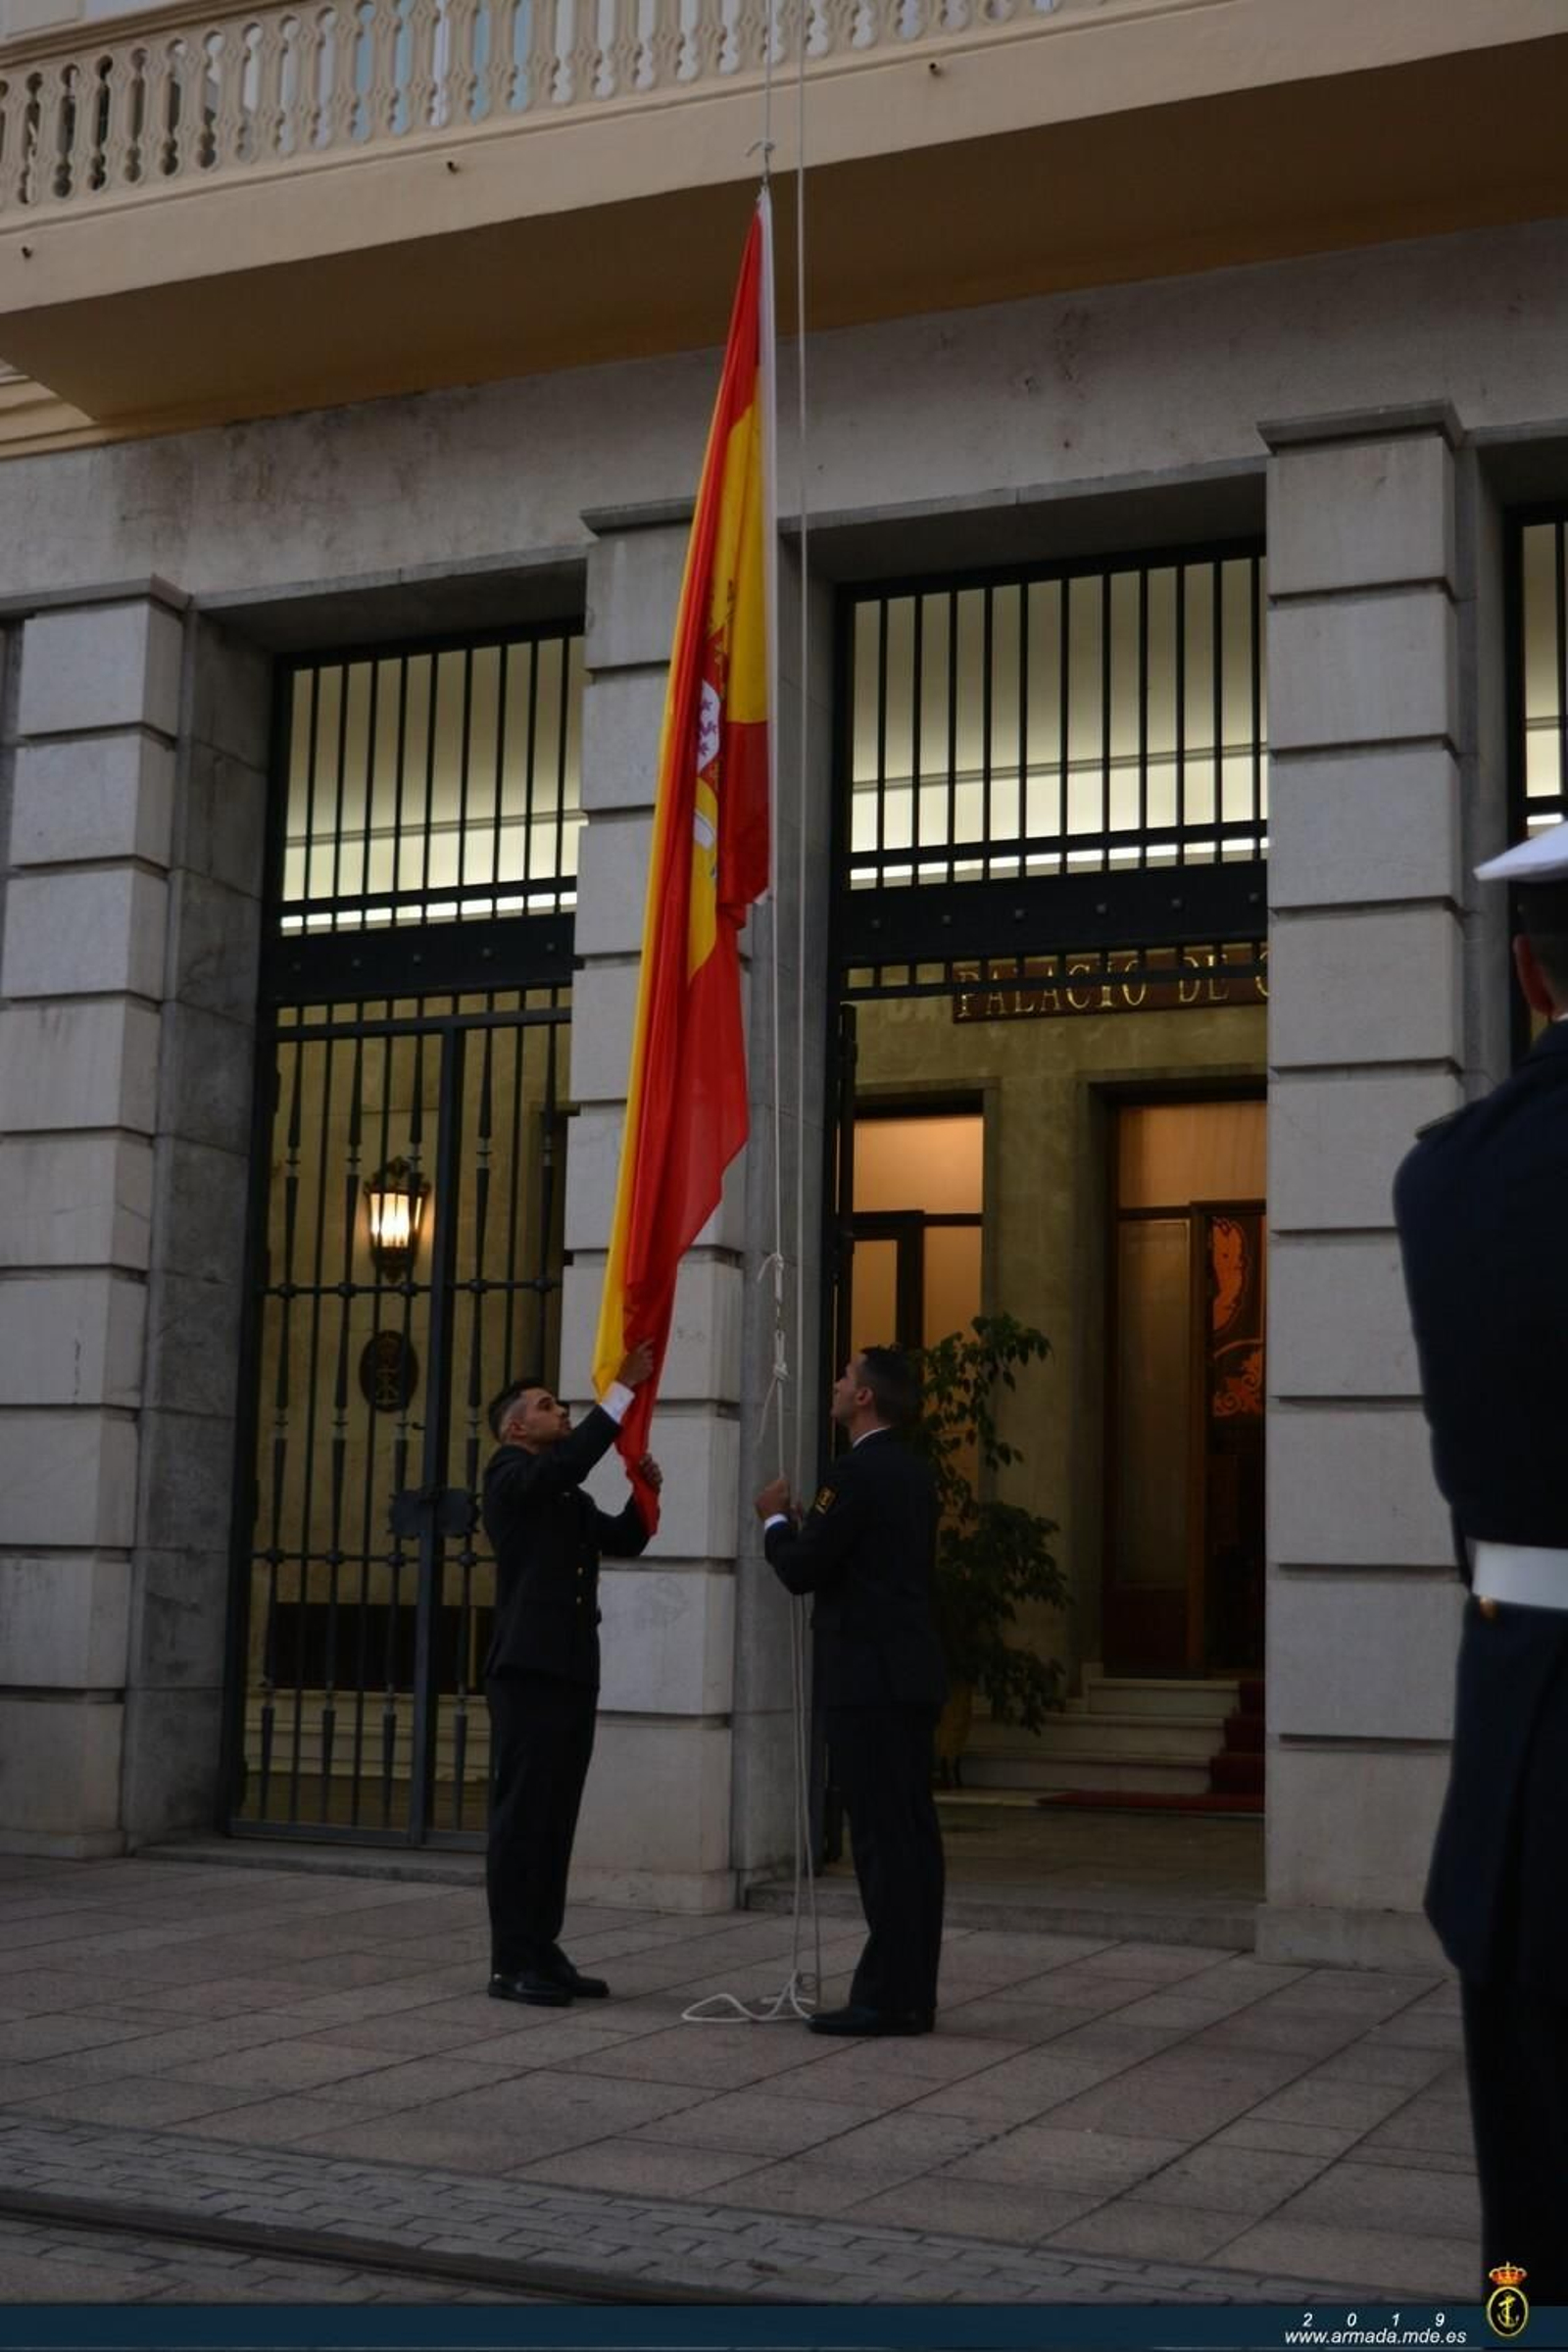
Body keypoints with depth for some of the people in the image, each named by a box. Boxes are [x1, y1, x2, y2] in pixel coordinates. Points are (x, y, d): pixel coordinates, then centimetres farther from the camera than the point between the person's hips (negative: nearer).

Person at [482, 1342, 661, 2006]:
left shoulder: (570, 1501, 22)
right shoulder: (509, 1475, -4)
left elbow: (623, 1541, 18)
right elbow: (570, 1460, -22)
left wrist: (645, 1491, 0)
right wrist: (623, 1387, -21)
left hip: (572, 1672, 8)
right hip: (528, 1671, -8)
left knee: (555, 1820, 8)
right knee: (520, 1815, -6)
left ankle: (542, 1951, 12)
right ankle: (511, 1962, -3)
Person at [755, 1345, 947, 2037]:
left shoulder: (855, 1474, -14)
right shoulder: (913, 1473, 14)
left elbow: (802, 1570, -15)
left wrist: (776, 1520, 5)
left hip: (869, 1679, -9)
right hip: (908, 1672, 9)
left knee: (883, 1835, -7)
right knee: (911, 1832, 9)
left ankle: (889, 1996, -5)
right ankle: (912, 1991, 14)